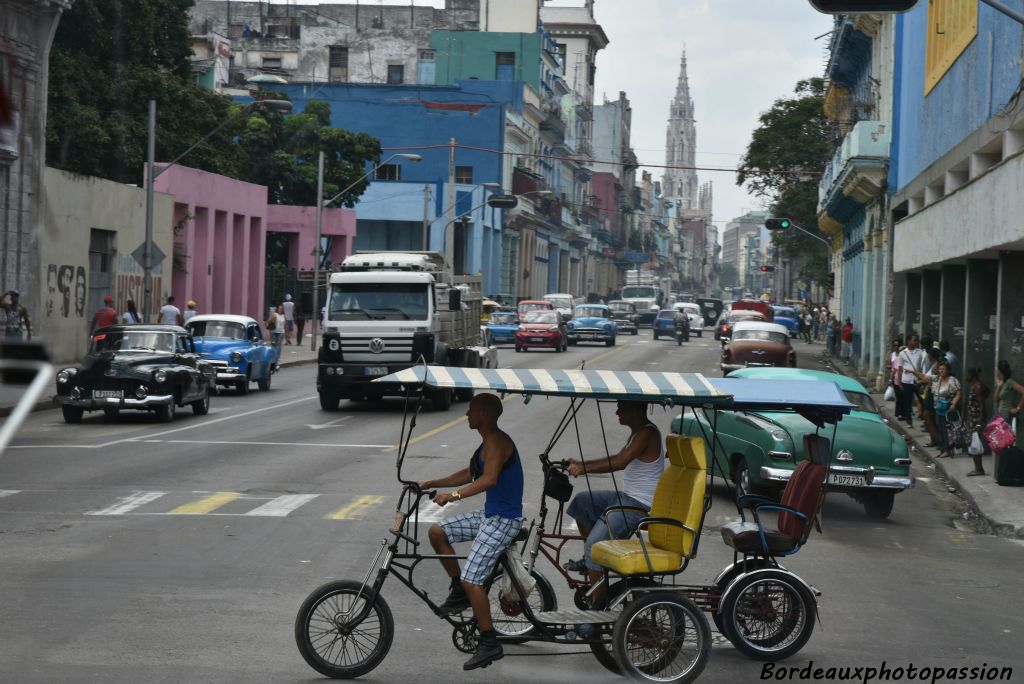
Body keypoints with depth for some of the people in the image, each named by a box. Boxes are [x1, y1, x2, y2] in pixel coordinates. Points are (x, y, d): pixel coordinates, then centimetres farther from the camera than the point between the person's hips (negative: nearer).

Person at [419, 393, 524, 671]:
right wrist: (431, 484, 17)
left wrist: (453, 495, -37)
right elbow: (469, 474, 23)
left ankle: (490, 644, -5)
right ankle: (459, 592, 16)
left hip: (504, 519, -10)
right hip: (490, 515, 10)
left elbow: (489, 479, -32)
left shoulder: (497, 442, -18)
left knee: (471, 579, -13)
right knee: (437, 531, 8)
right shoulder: (489, 442, 15)